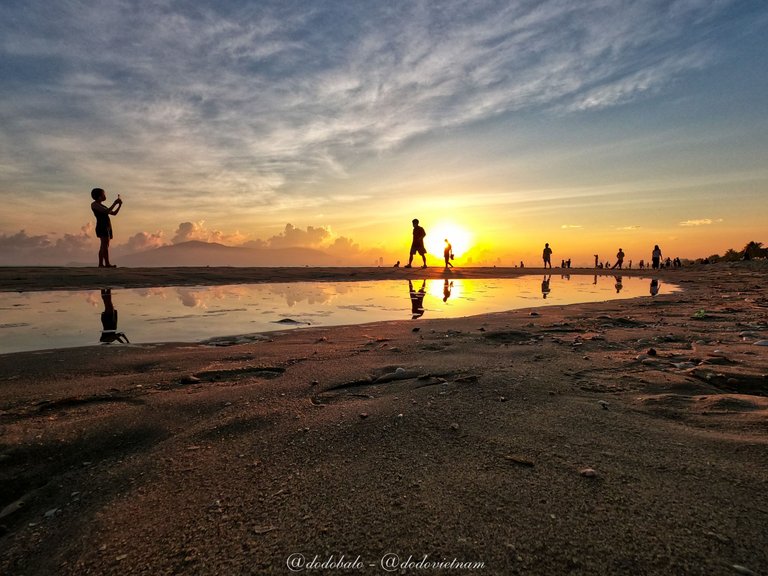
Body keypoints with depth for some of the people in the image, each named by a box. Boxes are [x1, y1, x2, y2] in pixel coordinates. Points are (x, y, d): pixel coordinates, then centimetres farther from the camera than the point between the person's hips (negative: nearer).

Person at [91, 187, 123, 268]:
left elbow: (114, 213, 22)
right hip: (102, 226, -9)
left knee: (103, 246, 6)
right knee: (105, 245, -17)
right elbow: (107, 211, -14)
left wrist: (120, 205, 11)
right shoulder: (94, 204, -1)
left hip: (107, 227, 9)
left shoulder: (102, 206, 24)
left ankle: (101, 264, 6)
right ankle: (107, 263, -24)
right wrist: (114, 203, -9)